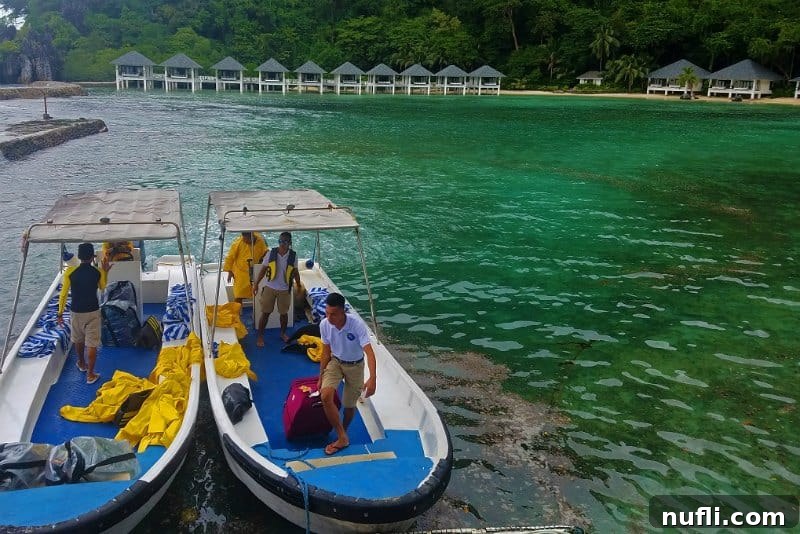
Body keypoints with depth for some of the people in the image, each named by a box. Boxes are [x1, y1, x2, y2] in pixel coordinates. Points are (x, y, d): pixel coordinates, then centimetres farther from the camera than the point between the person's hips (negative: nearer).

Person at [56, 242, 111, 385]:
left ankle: (82, 364, 46)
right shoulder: (98, 272, -9)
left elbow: (64, 293, -7)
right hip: (93, 312, -1)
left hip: (76, 312, 1)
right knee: (92, 344, 5)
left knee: (78, 340, 25)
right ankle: (90, 374, 8)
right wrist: (104, 271, 15)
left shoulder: (70, 271, -12)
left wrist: (60, 313, 1)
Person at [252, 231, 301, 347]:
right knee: (265, 313, 4)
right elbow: (263, 270, -1)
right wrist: (256, 284, -3)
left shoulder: (293, 255, -6)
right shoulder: (271, 253, -9)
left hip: (284, 289, 1)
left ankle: (283, 333, 34)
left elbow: (295, 272, 7)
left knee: (284, 313, 12)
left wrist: (298, 285, 11)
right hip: (269, 287, -1)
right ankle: (260, 336, 16)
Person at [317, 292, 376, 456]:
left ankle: (343, 433, 41)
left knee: (349, 406, 9)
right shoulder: (324, 325, -19)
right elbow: (326, 353, -3)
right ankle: (342, 437, -7)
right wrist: (321, 377, 3)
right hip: (335, 362, 2)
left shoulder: (357, 324, -31)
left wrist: (372, 379, -51)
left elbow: (369, 352, -37)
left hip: (355, 366, -2)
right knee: (325, 396, -22)